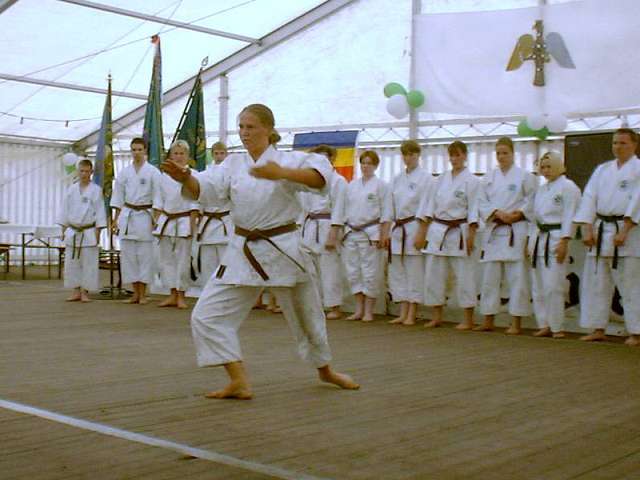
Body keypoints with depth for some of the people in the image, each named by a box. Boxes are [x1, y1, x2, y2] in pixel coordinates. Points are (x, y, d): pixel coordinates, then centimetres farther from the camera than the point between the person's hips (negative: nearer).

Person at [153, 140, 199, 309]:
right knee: (165, 258, 5)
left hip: (184, 222, -5)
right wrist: (157, 221, 6)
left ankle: (181, 296, 8)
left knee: (183, 259, -2)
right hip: (166, 221, 5)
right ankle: (172, 295, 14)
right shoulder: (165, 176, 10)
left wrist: (192, 225, -10)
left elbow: (195, 203, -6)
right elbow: (159, 202, 14)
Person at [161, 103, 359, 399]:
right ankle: (238, 383, -3)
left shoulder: (288, 161, -7)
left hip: (283, 250, -3)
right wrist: (184, 177, -35)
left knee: (307, 316, 14)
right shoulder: (234, 164, 3)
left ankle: (325, 371, 37)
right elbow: (202, 187, -13)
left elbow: (321, 175, -26)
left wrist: (282, 173, -40)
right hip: (243, 252, 3)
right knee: (207, 315, -7)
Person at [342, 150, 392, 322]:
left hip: (371, 233, -5)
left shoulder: (381, 185, -1)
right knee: (353, 272, 7)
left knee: (370, 273, -4)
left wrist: (384, 235, -11)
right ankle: (359, 310, 16)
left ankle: (368, 311, 5)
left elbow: (386, 213, -5)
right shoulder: (352, 185, 14)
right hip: (351, 233, 5)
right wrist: (344, 232, 12)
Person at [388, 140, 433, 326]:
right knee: (398, 273, 7)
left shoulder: (426, 178, -3)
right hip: (398, 229, 6)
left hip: (415, 229, -6)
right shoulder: (397, 179, 14)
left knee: (414, 273, -3)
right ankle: (403, 314, 15)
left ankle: (411, 315, 4)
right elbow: (391, 206, 16)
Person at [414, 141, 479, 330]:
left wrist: (471, 235, -15)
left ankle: (468, 320, 8)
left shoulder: (471, 180, -4)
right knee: (434, 274, 7)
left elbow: (474, 209, -8)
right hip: (438, 232, 6)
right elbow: (429, 206, 11)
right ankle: (437, 317, 19)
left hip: (459, 232, -5)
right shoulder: (441, 179, 11)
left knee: (464, 276, -2)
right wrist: (422, 232, 7)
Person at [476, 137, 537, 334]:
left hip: (515, 231, -4)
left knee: (516, 278, -4)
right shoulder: (489, 177, 11)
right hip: (493, 231, 4)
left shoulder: (524, 176, -1)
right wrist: (498, 213, -10)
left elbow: (532, 202, -2)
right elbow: (482, 203, 5)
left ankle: (516, 323, 3)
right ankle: (488, 321, 17)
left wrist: (516, 214, -15)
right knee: (489, 277, 8)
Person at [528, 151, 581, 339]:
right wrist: (530, 242, 14)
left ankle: (557, 328, -2)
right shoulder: (541, 189, 18)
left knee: (553, 286, -10)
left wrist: (564, 242, -18)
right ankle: (544, 325, 15)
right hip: (539, 239, 8)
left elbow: (570, 216, -11)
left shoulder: (568, 187, -5)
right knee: (538, 286, 7)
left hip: (556, 238, -8)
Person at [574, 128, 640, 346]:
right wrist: (587, 229, -4)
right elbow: (589, 198, 7)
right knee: (595, 282, 8)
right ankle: (597, 329, 17)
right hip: (600, 232, 6)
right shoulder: (602, 169, 14)